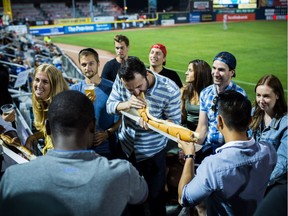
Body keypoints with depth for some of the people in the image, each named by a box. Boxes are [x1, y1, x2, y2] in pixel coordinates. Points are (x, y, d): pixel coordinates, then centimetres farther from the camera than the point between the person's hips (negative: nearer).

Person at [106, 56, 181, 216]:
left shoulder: (170, 91, -26)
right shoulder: (121, 79, -17)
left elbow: (175, 121, -16)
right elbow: (109, 106, -8)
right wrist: (125, 104, -30)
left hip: (153, 151, -3)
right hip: (125, 145, 3)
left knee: (155, 195, 12)